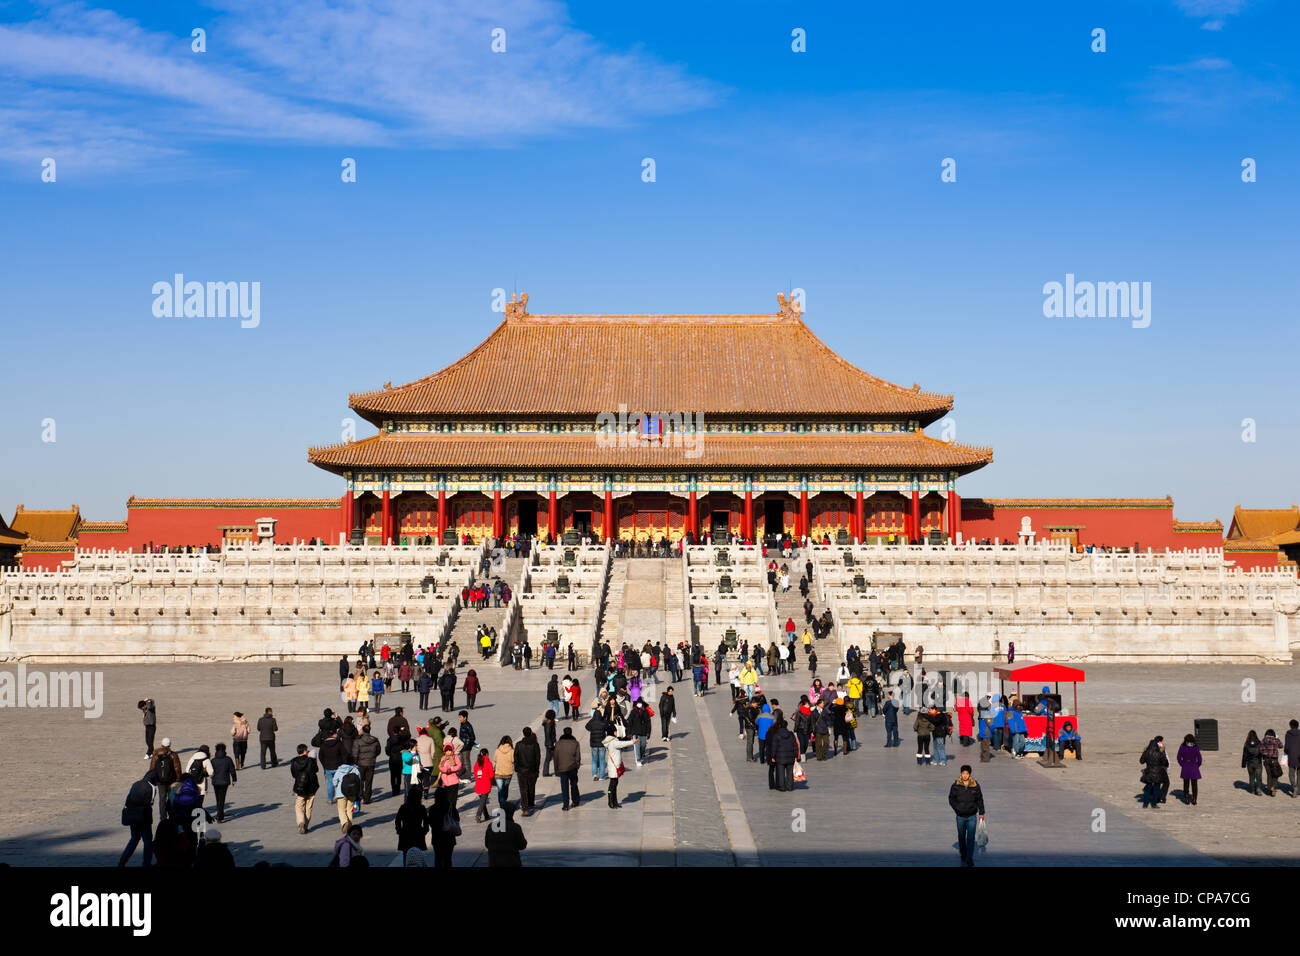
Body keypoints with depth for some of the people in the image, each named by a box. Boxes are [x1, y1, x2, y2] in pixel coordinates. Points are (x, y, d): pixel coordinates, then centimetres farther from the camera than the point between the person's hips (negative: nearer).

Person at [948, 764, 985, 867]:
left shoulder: (975, 785, -3)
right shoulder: (955, 785, -6)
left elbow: (980, 799, 7)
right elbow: (951, 798, 3)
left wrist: (981, 812, 9)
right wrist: (957, 808, -10)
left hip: (972, 816, -1)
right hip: (960, 816, 1)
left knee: (971, 838, -7)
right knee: (961, 837, 14)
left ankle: (970, 859, -2)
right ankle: (963, 856, 32)